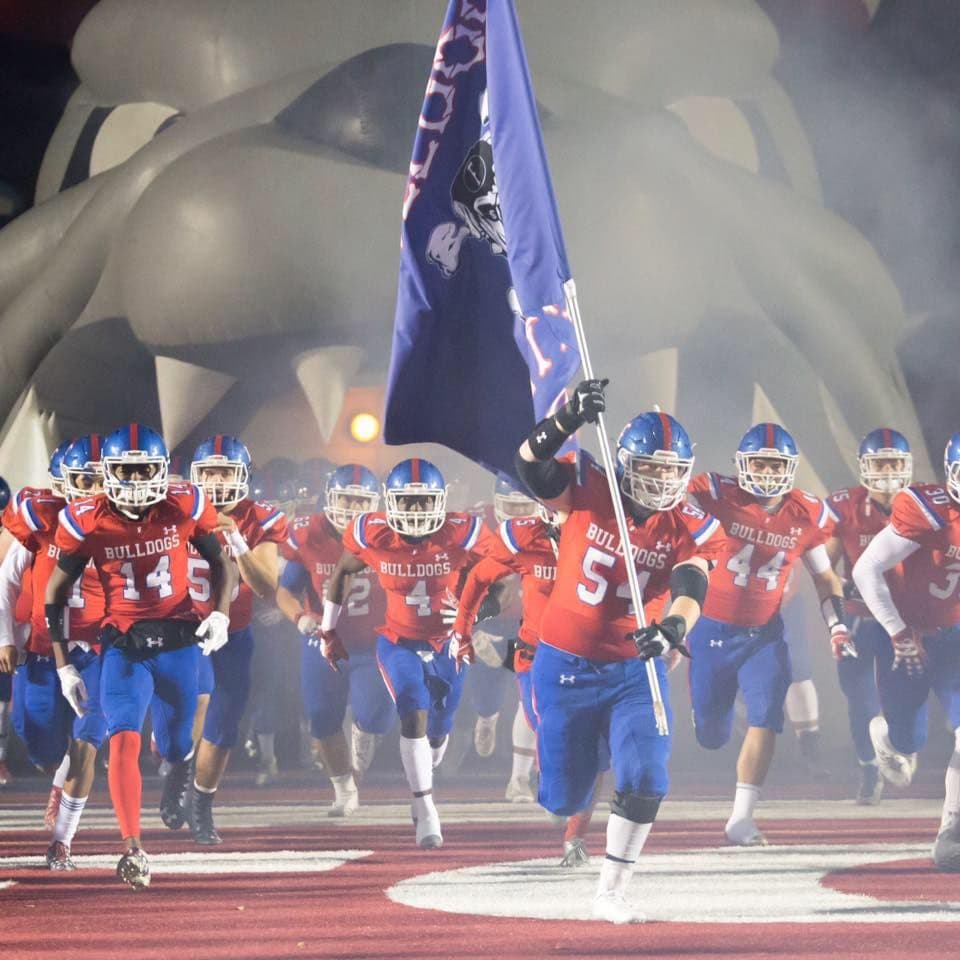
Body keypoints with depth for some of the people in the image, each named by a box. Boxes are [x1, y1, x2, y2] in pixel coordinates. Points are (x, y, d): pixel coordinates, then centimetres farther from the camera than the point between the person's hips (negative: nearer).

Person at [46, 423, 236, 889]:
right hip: (123, 645, -1)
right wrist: (62, 662, 1)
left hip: (178, 642, 1)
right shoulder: (86, 521, -8)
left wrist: (221, 613, -6)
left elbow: (219, 561, 10)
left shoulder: (184, 507, -6)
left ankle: (176, 773, 53)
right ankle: (133, 851, -21)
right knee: (124, 740, -20)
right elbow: (56, 593, 3)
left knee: (176, 748, 14)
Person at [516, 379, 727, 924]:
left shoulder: (692, 530, -8)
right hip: (565, 666, -1)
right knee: (564, 798, 8)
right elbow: (531, 463, -24)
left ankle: (612, 894, -2)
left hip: (633, 669, 1)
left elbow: (690, 590, -24)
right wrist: (568, 420, -42)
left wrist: (674, 626, -47)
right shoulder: (588, 491, -10)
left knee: (644, 781, -17)